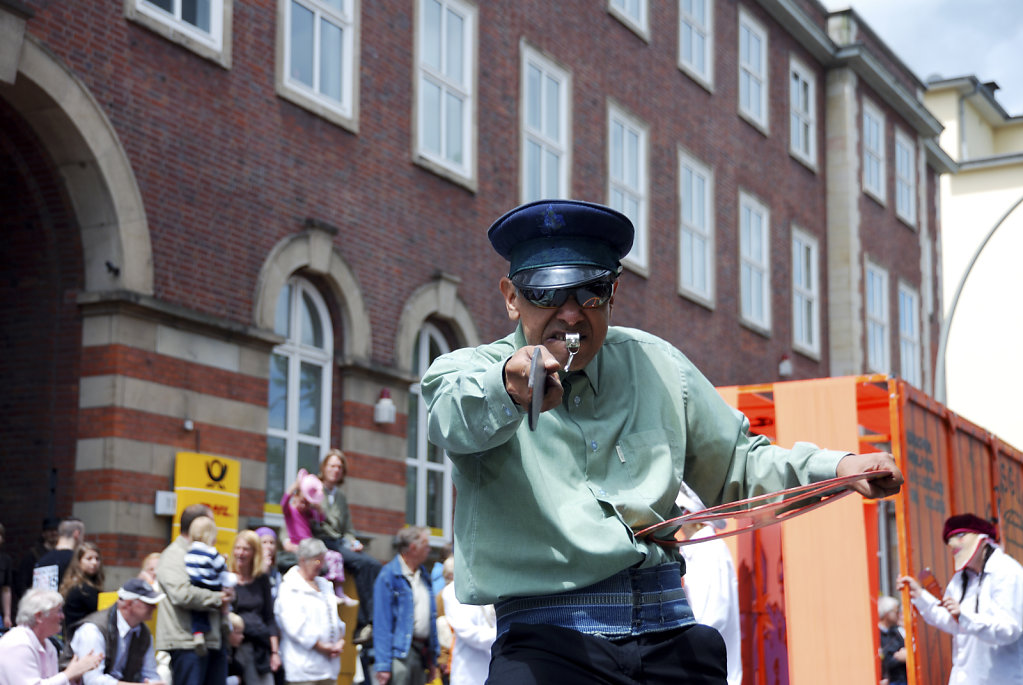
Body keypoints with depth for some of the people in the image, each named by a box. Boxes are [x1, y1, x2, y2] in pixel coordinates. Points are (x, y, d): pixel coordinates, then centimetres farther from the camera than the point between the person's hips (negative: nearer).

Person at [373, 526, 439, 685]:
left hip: (422, 652, 8)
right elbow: (381, 623, -12)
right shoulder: (389, 575, -8)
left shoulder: (423, 575, 17)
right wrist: (383, 664, -16)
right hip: (401, 652, -8)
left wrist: (433, 658, 17)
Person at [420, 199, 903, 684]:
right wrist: (509, 388, -43)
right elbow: (454, 418, -21)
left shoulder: (657, 366, 16)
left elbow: (736, 466, 25)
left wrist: (837, 468, 9)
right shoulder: (472, 372, 3)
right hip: (546, 633, -5)